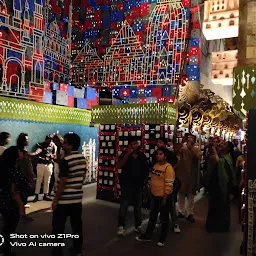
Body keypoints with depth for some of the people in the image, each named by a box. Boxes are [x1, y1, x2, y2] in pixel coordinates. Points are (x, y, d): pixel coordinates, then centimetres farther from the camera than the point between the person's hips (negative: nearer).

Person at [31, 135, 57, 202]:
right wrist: (33, 154, -49)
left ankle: (45, 195, 19)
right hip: (41, 164, -3)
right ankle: (36, 195, 8)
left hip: (49, 164, 3)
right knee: (39, 180, 2)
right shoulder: (41, 145, -8)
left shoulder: (53, 146, 3)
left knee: (47, 181, 9)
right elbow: (37, 151, -28)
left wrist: (52, 156, -10)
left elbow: (54, 154, 13)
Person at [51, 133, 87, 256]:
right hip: (78, 198, 7)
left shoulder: (66, 160, -19)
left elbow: (62, 183, -19)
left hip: (64, 199, -7)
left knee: (58, 226, 6)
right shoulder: (82, 158, 4)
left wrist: (55, 200, -12)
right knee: (77, 224, 15)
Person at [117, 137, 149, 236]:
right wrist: (127, 154, -20)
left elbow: (146, 169, 16)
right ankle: (121, 226, -2)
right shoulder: (125, 154, -2)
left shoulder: (142, 155, 7)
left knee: (138, 205, 12)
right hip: (127, 184, -3)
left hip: (138, 184, 4)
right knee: (124, 205, -10)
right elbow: (119, 166, -17)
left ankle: (138, 225, 24)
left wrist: (145, 179, 6)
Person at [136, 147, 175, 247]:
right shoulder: (156, 165, 5)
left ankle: (162, 239, 25)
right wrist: (150, 190, 15)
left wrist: (165, 198, -19)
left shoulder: (168, 168, -19)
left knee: (164, 218, 10)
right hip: (154, 195, 8)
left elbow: (169, 185, -20)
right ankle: (147, 235, 31)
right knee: (152, 216, 18)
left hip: (164, 197, -7)